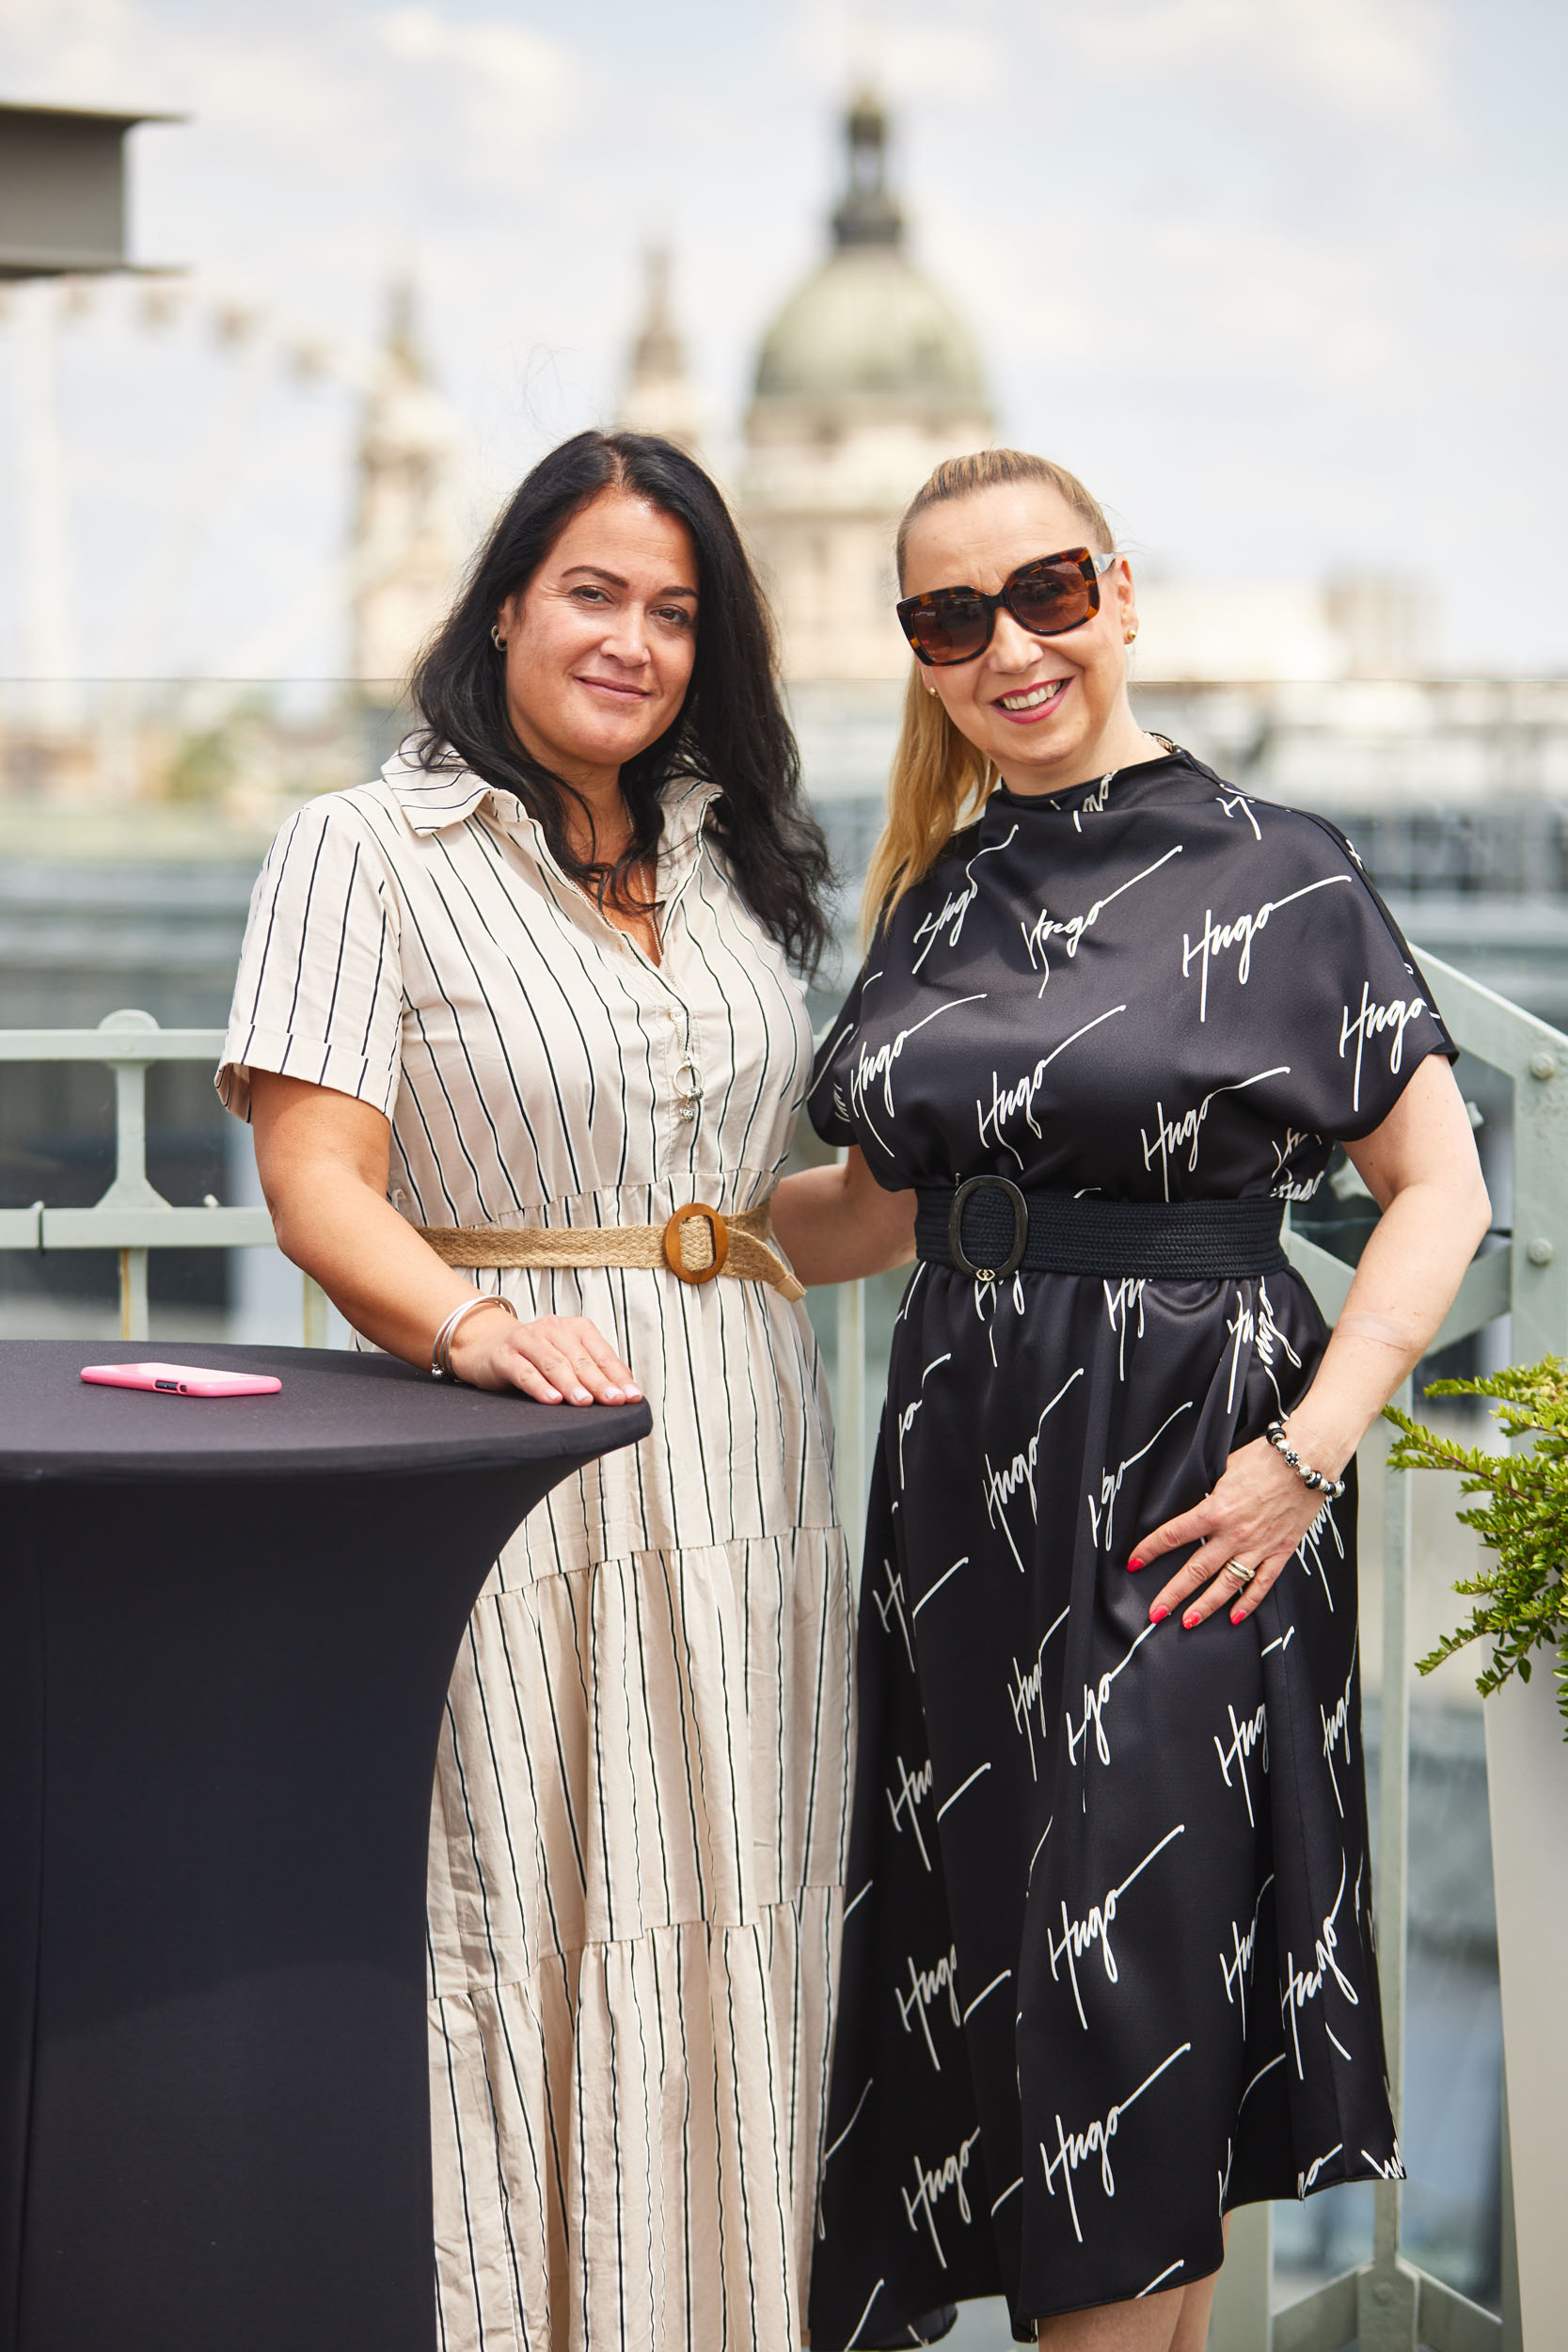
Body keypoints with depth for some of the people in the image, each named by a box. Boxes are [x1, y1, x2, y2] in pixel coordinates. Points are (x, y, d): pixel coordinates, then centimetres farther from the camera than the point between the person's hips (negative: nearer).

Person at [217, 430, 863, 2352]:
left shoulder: (731, 863, 15)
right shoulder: (366, 853, -3)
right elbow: (317, 1178, -12)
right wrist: (469, 1320, -29)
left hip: (742, 1463, 6)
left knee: (731, 1929, 8)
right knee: (523, 1925, -5)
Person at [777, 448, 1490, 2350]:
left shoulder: (1269, 873, -6)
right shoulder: (943, 894, 11)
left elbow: (1439, 1189, -7)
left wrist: (1307, 1451, -15)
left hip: (1180, 1481, -6)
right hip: (968, 1469, 6)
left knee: (1130, 1994, -4)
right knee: (989, 1969, 9)